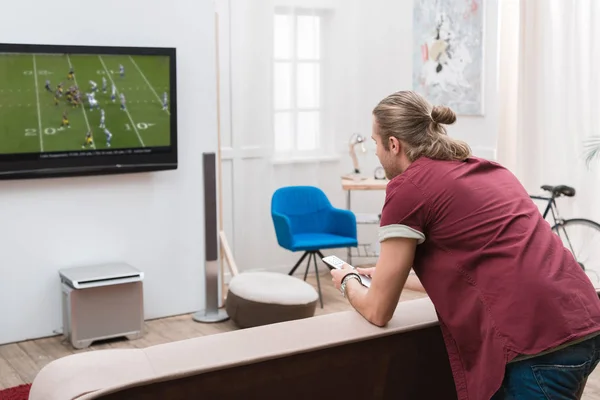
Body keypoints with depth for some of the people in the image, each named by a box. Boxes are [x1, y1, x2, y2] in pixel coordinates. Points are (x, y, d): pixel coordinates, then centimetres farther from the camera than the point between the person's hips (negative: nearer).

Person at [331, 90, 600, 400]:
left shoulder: (407, 186, -4)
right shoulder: (487, 169, 18)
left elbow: (378, 311, 3)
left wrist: (348, 281, 24)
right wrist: (389, 274, 37)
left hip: (538, 348, -8)